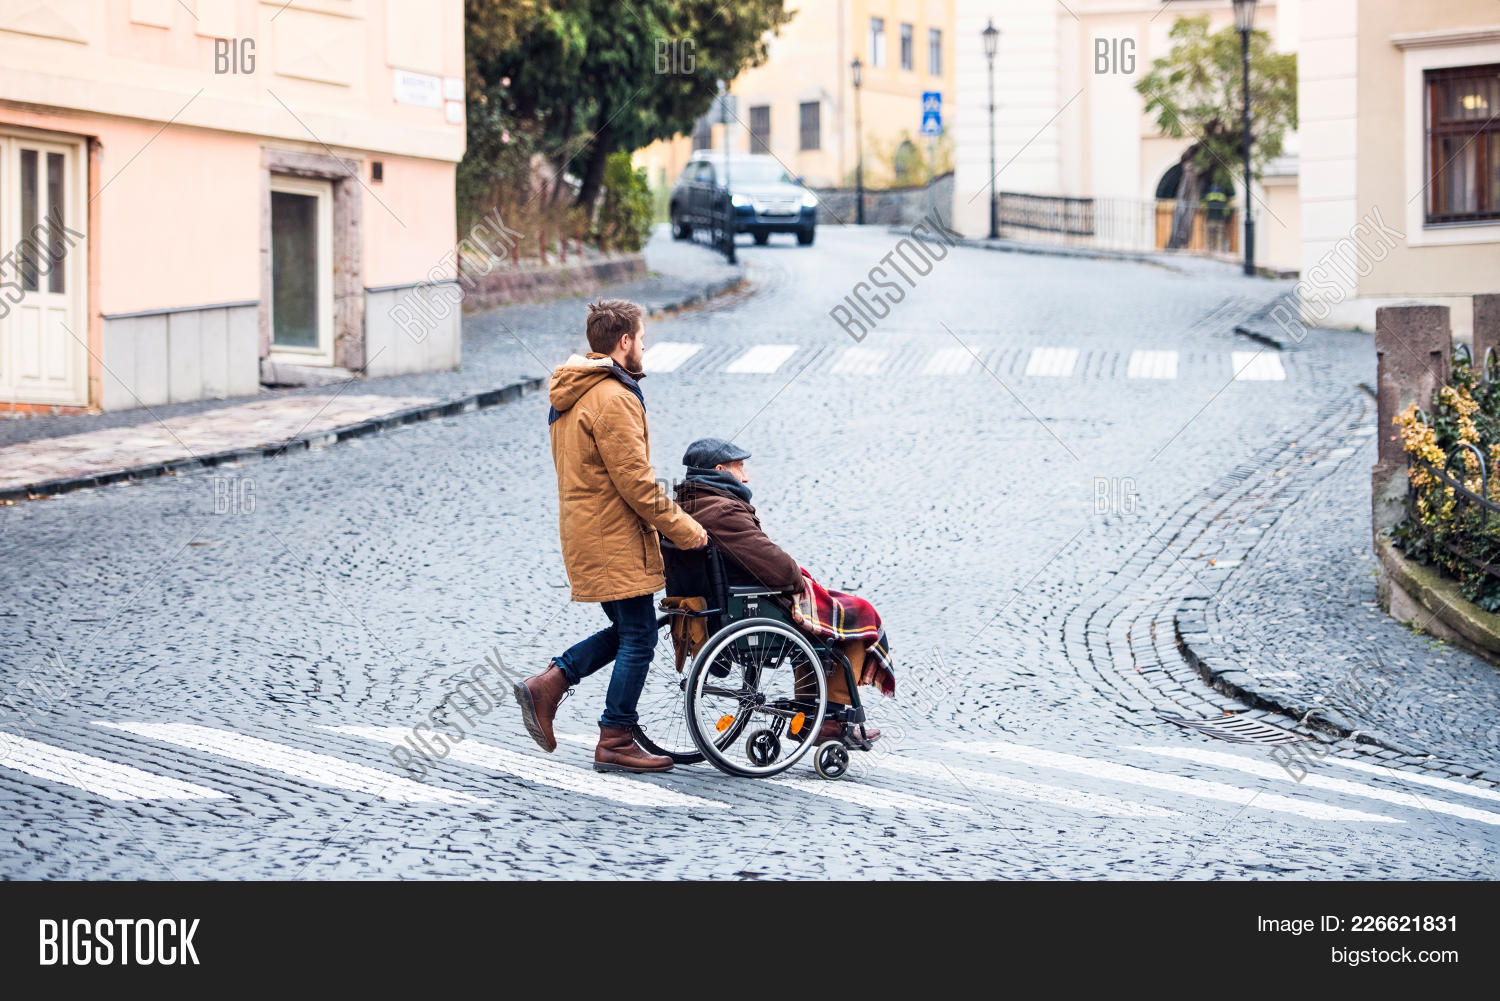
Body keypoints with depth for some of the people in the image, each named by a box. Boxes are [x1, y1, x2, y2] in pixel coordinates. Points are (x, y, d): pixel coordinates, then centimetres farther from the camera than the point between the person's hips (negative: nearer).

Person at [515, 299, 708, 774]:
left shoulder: (570, 393, 13)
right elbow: (635, 482, -20)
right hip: (614, 538, -10)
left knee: (626, 630, 17)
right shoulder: (613, 399, -19)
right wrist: (683, 529, -11)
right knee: (638, 637, -1)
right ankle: (615, 742, 3)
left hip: (584, 530, 10)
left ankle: (546, 685, 9)